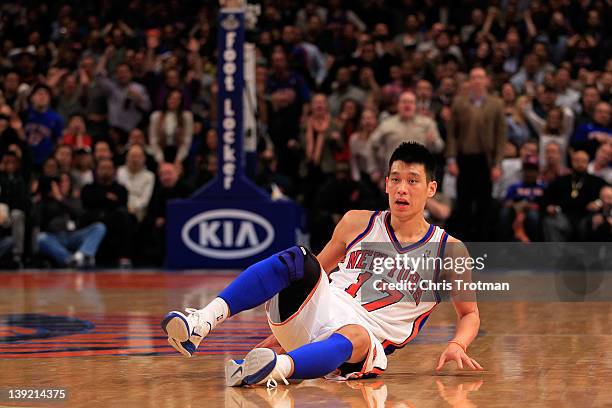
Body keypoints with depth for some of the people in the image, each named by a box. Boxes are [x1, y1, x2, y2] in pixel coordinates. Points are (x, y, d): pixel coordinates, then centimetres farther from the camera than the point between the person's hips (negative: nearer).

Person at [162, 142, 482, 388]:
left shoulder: (448, 250, 7)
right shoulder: (357, 223, 13)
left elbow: (469, 314, 16)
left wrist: (457, 345, -7)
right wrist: (279, 332, 17)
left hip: (365, 340, -3)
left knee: (356, 338, -41)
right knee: (298, 260, -26)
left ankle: (278, 367, -71)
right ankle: (201, 323, -42)